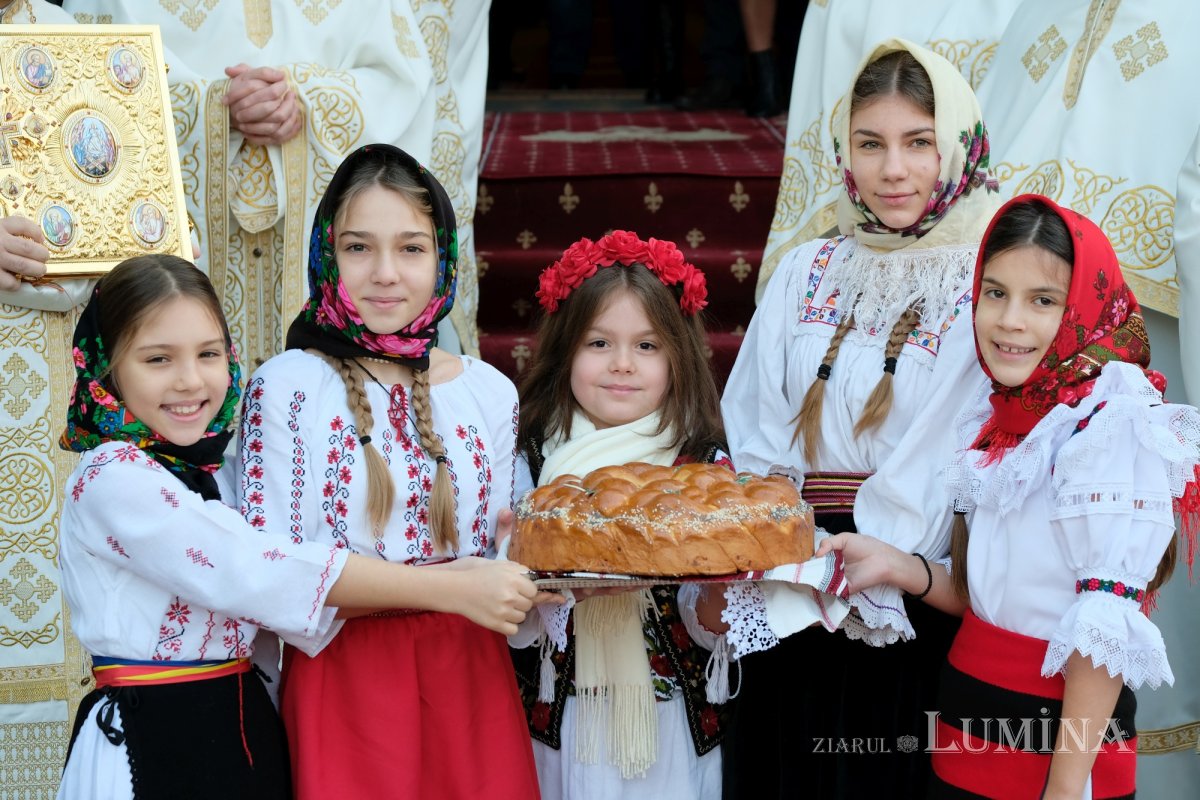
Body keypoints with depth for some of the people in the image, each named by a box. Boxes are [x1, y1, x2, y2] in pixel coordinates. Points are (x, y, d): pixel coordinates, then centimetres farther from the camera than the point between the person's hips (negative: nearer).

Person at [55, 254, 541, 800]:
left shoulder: (210, 472, 10)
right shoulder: (112, 477, -14)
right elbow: (251, 571, -21)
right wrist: (453, 590, -21)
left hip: (245, 730, 7)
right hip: (152, 748, -7)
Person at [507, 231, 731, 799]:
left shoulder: (705, 464, -6)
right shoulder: (534, 460, -6)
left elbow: (711, 634, -4)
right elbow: (516, 632, -6)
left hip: (673, 726, 0)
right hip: (559, 724, 0)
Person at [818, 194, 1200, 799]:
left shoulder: (1116, 432, -17)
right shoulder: (996, 420, 5)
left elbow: (1106, 630, -18)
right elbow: (982, 594, 11)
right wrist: (893, 566, -5)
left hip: (1062, 734, -7)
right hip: (966, 725, 7)